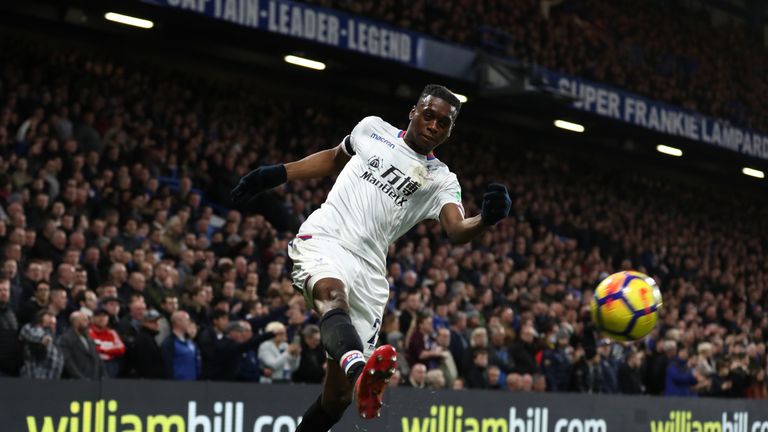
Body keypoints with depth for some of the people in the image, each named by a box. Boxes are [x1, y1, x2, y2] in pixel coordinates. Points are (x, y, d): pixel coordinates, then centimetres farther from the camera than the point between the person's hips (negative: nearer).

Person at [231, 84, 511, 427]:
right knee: (333, 295, -39)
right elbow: (334, 158, 33)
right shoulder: (373, 128, 16)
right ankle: (359, 370, -69)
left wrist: (487, 218, -28)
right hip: (323, 240, -2)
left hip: (369, 270, 2)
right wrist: (276, 174, 22)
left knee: (338, 394, -1)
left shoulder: (442, 181, 12)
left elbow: (457, 231, -6)